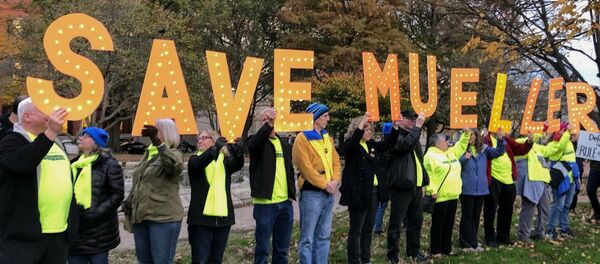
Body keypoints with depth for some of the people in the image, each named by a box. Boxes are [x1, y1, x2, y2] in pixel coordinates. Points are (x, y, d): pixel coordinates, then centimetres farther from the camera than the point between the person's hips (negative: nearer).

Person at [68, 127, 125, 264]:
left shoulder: (109, 164, -5)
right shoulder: (75, 164, 16)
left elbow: (117, 194, -11)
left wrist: (96, 213, -20)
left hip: (98, 230, -6)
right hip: (75, 228, 6)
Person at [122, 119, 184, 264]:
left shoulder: (172, 153, -5)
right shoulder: (148, 154, 16)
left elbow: (176, 165, -32)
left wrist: (158, 142, -39)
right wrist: (128, 203, 14)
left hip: (164, 218, -8)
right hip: (141, 218, 8)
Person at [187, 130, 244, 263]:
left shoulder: (225, 159, 9)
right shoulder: (195, 159, 6)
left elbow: (238, 164, -12)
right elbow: (197, 165, -18)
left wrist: (237, 151, -33)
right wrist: (214, 148, -32)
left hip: (222, 218, 2)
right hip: (201, 218, -2)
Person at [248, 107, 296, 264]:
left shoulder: (284, 144, 16)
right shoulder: (257, 141, -1)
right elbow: (253, 145, -27)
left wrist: (292, 193, 10)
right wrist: (268, 124, -40)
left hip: (285, 203, 5)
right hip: (265, 203, -5)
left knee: (282, 248, 12)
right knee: (262, 248, 1)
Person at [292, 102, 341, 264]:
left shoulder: (327, 137, 15)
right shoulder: (302, 138, -8)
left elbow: (336, 161, 13)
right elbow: (306, 167, -15)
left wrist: (335, 181, -4)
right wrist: (324, 184, -14)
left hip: (329, 193, 8)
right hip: (311, 193, -7)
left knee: (324, 236, 13)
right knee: (308, 238, -2)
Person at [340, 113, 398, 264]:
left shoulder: (372, 145, 14)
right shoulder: (350, 146, -7)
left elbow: (389, 143, 12)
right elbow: (353, 142, -30)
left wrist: (396, 125, 0)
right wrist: (362, 122, -34)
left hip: (373, 191, 7)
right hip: (358, 192, -7)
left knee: (368, 229, 14)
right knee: (356, 230, -1)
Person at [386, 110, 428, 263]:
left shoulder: (412, 135, 20)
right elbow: (406, 144, -28)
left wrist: (423, 182, 19)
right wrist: (418, 127, -18)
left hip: (416, 186, 8)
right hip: (401, 186, -8)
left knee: (416, 221, 15)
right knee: (396, 223, -3)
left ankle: (413, 251, 26)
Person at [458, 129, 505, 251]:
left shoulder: (484, 148, 6)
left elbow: (498, 152, 3)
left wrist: (501, 141, -13)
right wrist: (464, 158, -24)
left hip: (480, 188, 5)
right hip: (467, 189, -5)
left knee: (476, 216, 14)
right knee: (467, 216, 3)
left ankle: (472, 242, 25)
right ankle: (466, 243, 12)